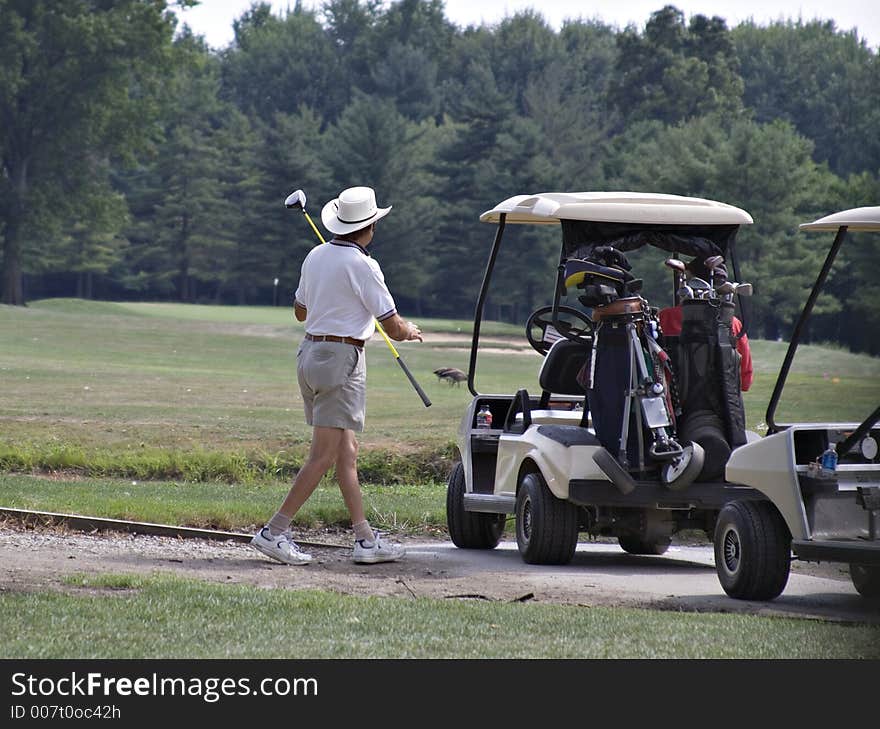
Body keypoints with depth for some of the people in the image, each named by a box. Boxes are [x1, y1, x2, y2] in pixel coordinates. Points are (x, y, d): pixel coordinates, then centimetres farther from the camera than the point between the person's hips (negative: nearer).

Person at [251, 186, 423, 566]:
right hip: (342, 359, -9)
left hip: (310, 351, 9)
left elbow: (300, 311, 23)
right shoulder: (362, 265, -14)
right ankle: (274, 531, -10)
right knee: (324, 455, -7)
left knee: (347, 451, 10)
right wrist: (411, 332, 12)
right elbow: (393, 327, -11)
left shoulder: (315, 256, 9)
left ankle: (365, 539, 11)